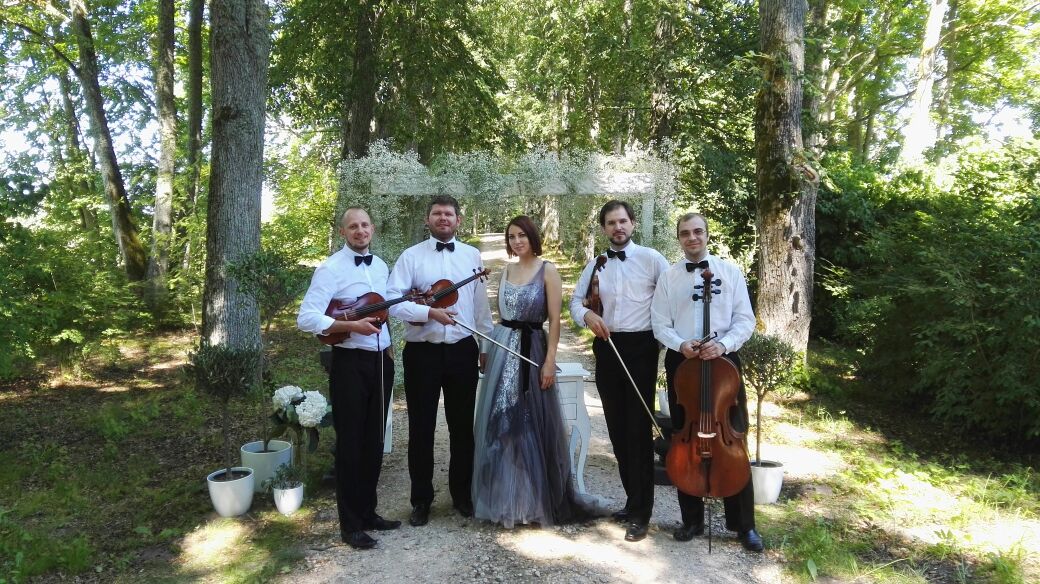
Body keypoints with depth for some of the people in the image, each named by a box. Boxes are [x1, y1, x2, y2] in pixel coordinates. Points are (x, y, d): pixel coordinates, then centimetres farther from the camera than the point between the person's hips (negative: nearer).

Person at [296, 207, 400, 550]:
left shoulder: (381, 266, 10)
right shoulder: (331, 268, -11)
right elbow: (306, 319, -19)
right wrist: (352, 326, -25)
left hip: (381, 361, 6)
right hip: (350, 363, -6)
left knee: (374, 442, 15)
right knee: (350, 443, 3)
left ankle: (368, 512, 29)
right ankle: (350, 525, 15)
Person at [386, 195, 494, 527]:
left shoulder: (472, 256, 7)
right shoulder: (411, 256, -3)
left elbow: (481, 303, 10)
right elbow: (391, 300, -12)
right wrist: (430, 312, -23)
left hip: (463, 350, 3)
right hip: (422, 352, -2)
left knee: (462, 425, 13)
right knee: (421, 427, 8)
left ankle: (462, 493, 31)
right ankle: (421, 499, 24)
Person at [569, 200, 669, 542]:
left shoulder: (651, 259, -2)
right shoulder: (596, 265, 11)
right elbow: (575, 300, 13)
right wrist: (587, 315, -8)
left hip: (641, 348, -5)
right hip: (607, 348, 5)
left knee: (638, 429, -4)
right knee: (617, 428, 11)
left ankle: (640, 513, 5)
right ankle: (633, 499, 26)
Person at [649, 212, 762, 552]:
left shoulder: (730, 271, 3)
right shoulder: (668, 278, 5)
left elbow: (745, 320, -2)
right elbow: (660, 325, 3)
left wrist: (723, 344, -19)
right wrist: (681, 345, -16)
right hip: (681, 362, 1)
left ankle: (743, 524, 17)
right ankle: (692, 519, 23)